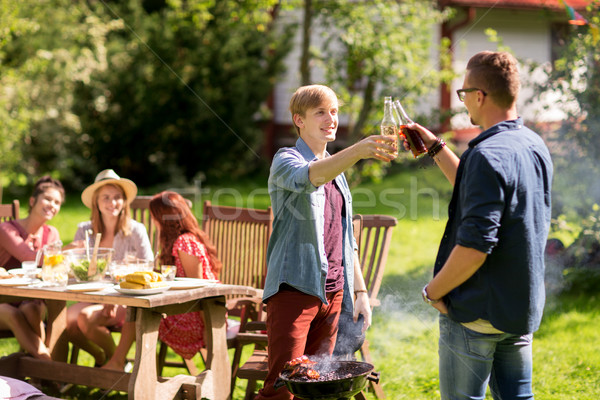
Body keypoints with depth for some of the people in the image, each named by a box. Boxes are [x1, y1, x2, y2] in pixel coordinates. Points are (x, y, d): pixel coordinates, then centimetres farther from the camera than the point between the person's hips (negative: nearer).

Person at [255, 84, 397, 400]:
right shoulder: (286, 160, -4)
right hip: (294, 289, -7)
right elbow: (310, 177, -30)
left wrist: (359, 291, 17)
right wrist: (358, 150, -45)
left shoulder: (337, 171, 19)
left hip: (332, 292, 7)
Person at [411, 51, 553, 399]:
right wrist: (435, 147, 26)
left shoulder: (488, 155, -22)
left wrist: (433, 291, -12)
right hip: (525, 306, 8)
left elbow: (474, 246, -27)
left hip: (479, 311, -8)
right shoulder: (534, 145, 7)